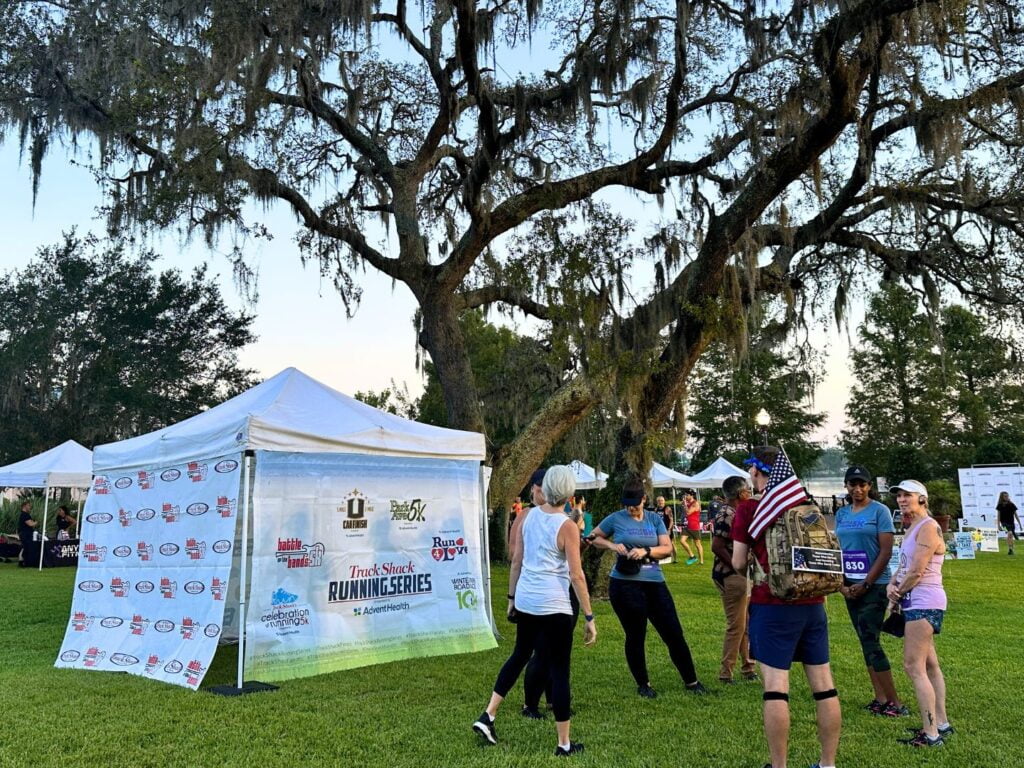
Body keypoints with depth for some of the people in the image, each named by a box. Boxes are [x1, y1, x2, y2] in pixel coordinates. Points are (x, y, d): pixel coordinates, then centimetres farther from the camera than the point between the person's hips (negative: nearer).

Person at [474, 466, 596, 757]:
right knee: (559, 670, 5)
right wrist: (589, 617, -7)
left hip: (525, 600, 6)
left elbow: (516, 561, 7)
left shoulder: (528, 516, 2)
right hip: (554, 605, -6)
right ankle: (564, 744, 15)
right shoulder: (567, 526, -12)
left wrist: (512, 597, 18)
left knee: (520, 655, 23)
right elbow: (576, 575, -13)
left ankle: (487, 716, 22)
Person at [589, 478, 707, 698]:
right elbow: (594, 537, 10)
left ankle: (691, 681, 22)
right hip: (625, 585, -2)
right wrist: (612, 545, -8)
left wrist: (646, 551, -17)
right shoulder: (616, 519, 0)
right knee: (635, 636, 7)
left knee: (674, 634, 7)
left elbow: (667, 548, 1)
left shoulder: (655, 519, 7)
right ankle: (643, 684, 25)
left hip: (655, 583, 3)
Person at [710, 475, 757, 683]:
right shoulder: (727, 515, -20)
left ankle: (748, 668, 27)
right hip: (730, 577, -10)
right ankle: (725, 673, 8)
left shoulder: (732, 512, 11)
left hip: (741, 576, 10)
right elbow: (717, 547, -25)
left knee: (747, 624, 17)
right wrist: (737, 567, -19)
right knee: (736, 626, -2)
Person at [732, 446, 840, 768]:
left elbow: (738, 564, -3)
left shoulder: (748, 508, -5)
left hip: (773, 605, -6)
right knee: (823, 684, 10)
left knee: (775, 686, -1)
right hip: (813, 603, 6)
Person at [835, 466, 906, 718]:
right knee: (867, 642, 9)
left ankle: (895, 703, 3)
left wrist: (866, 584, -13)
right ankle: (881, 699, 17)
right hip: (850, 587, 6)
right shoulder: (841, 514, 10)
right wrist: (842, 584, 0)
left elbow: (886, 551, -11)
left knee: (871, 642, -8)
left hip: (875, 585, -6)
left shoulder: (879, 511, -6)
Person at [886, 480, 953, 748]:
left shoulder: (928, 527, -15)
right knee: (929, 665, 16)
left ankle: (931, 734, -3)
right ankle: (941, 723, 26)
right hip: (918, 603, 10)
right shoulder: (911, 528, 15)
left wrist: (898, 593, -5)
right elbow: (904, 566, 16)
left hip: (924, 603, -10)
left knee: (914, 667, -9)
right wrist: (892, 585, -3)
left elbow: (916, 571, -19)